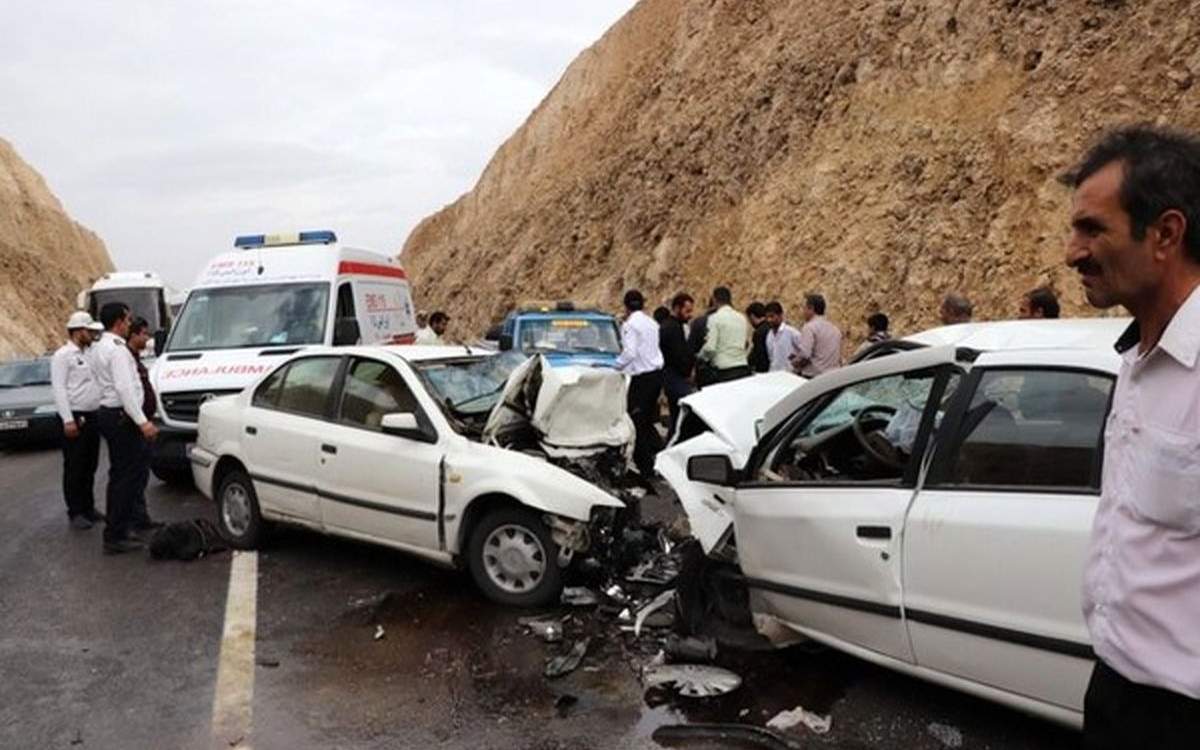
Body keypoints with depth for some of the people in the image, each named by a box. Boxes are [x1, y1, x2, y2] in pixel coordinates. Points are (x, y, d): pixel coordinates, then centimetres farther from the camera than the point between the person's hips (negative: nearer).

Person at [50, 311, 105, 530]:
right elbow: (59, 389, -14)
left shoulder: (87, 355, 16)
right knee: (74, 468, -2)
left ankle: (88, 507, 22)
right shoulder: (63, 355, -8)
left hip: (92, 417, 8)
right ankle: (75, 512, 4)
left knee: (90, 467, 13)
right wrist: (68, 420, -20)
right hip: (75, 418, -8)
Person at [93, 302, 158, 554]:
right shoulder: (117, 349, -16)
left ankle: (118, 526, 27)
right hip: (121, 417, -11)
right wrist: (142, 422, -27)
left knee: (119, 473, 18)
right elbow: (125, 389, -24)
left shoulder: (103, 347, 16)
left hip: (108, 413, 11)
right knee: (129, 474, -8)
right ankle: (115, 536, -6)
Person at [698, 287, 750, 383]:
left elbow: (710, 347, -12)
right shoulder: (742, 318, 13)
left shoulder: (715, 318, -6)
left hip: (724, 370, -6)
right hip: (743, 369, 6)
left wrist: (701, 356, 5)